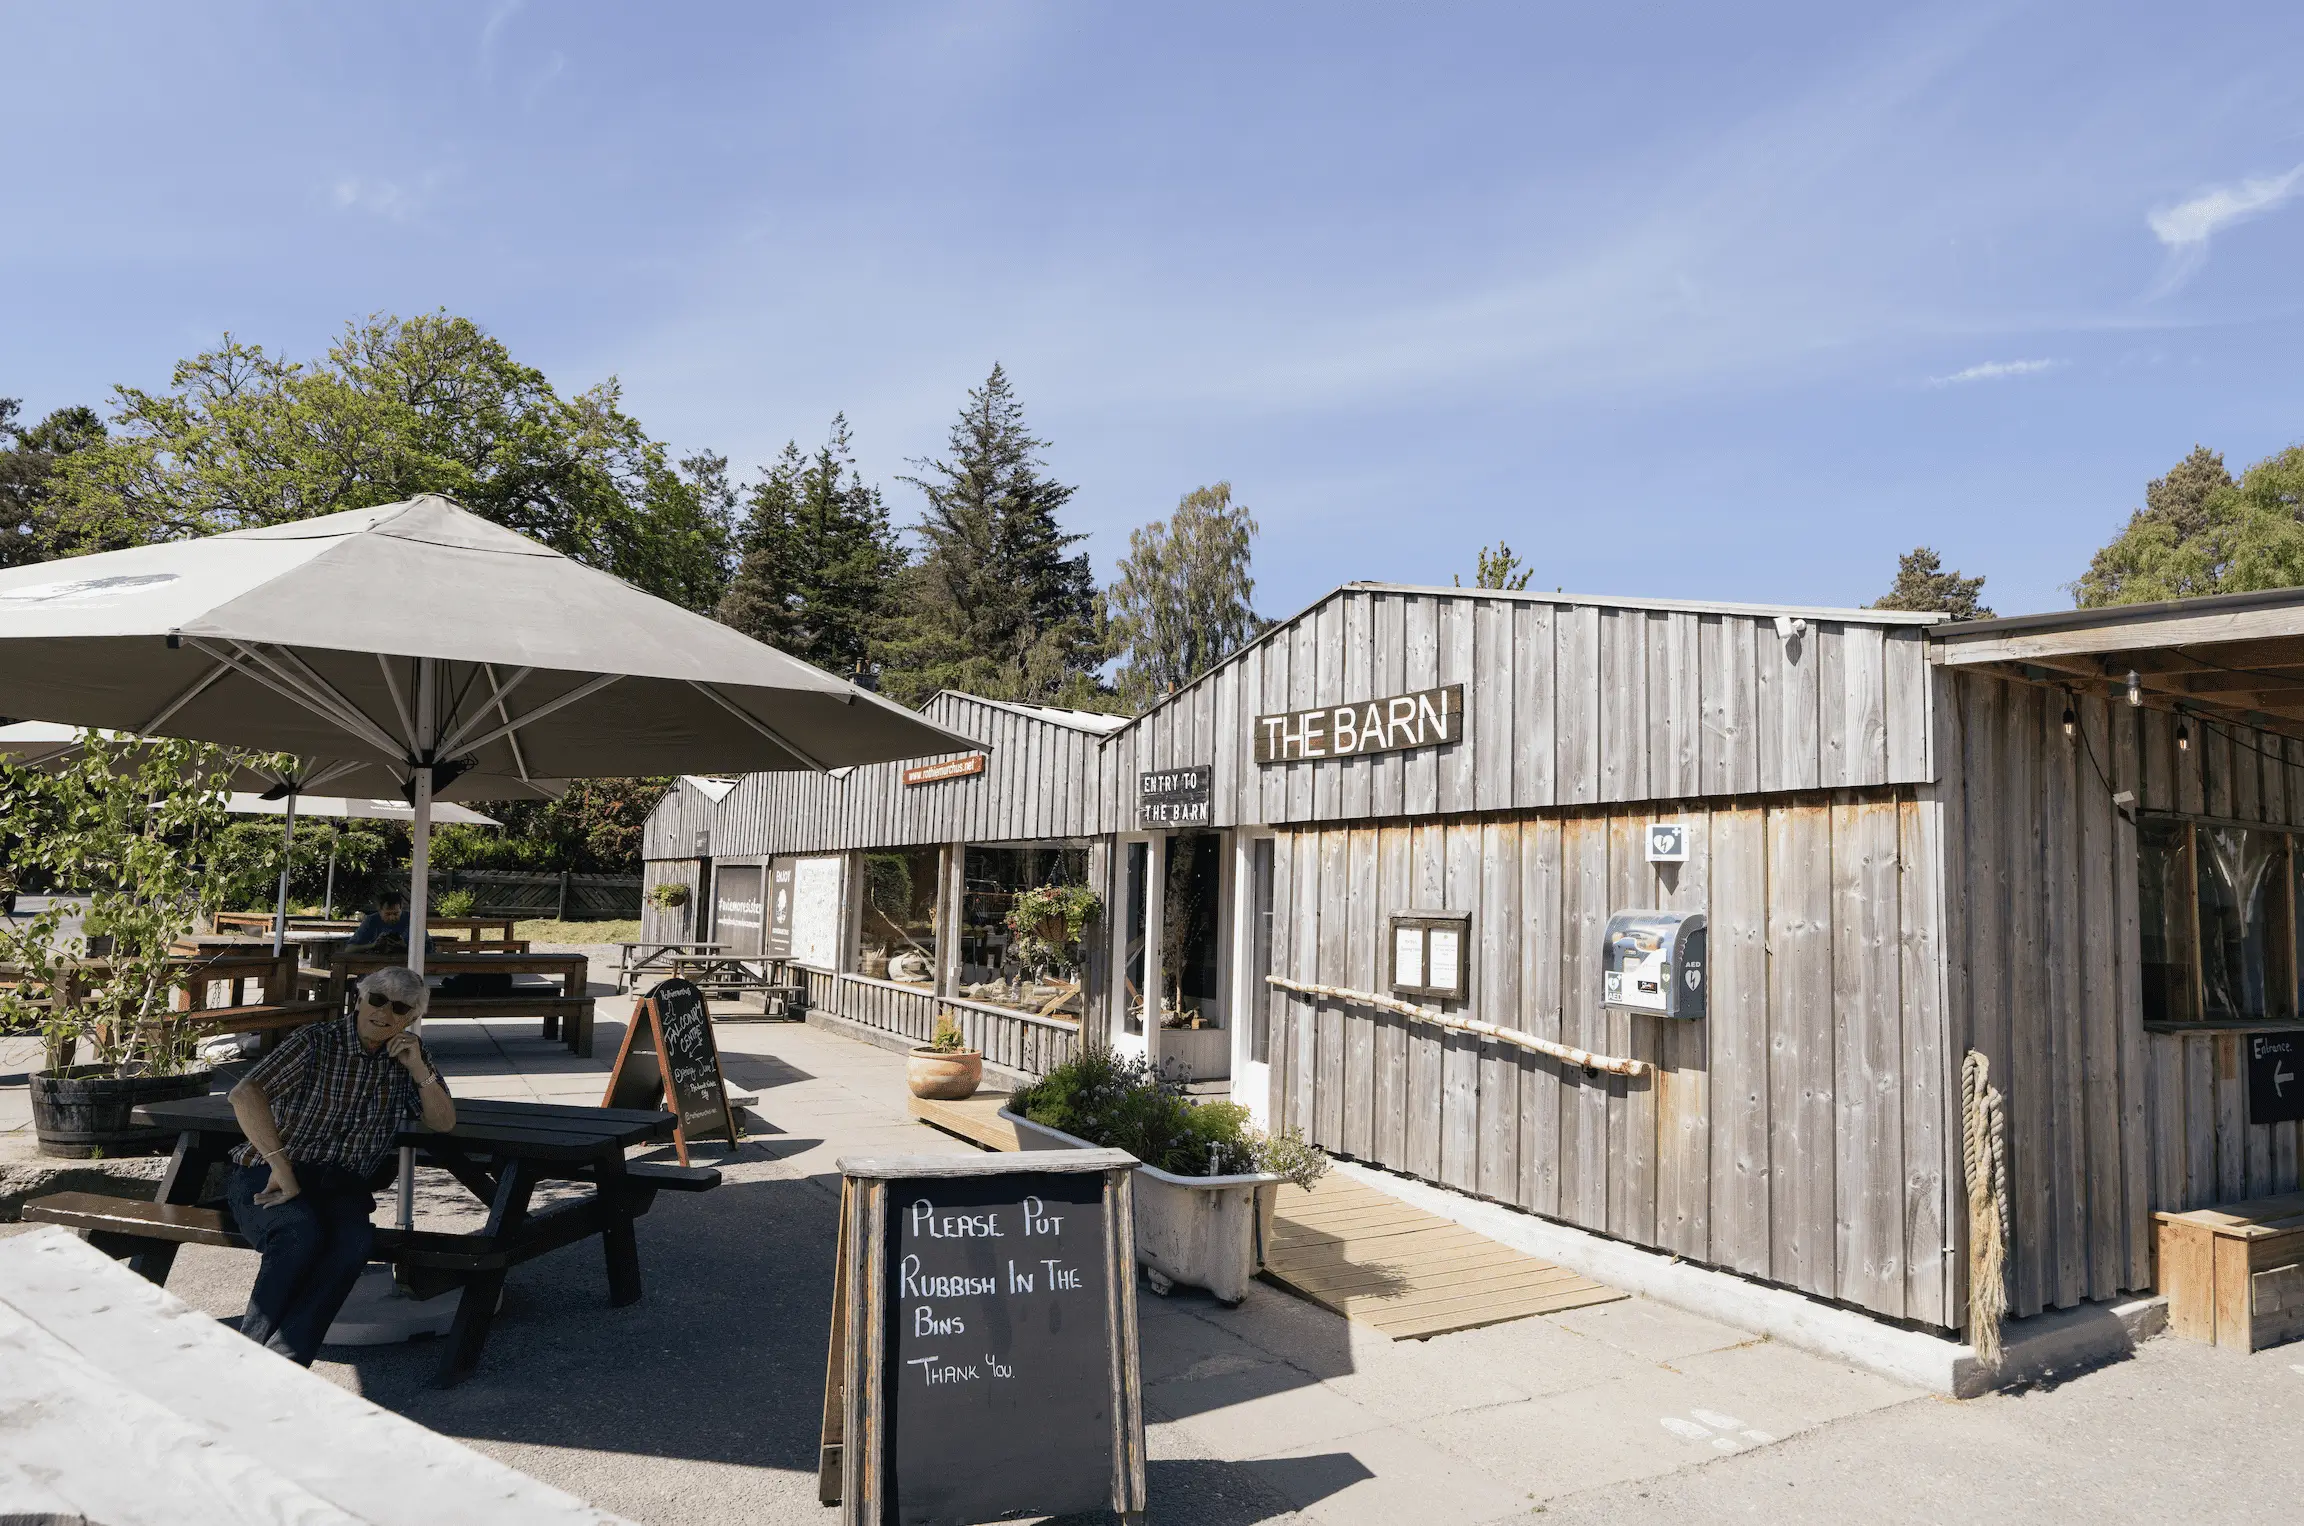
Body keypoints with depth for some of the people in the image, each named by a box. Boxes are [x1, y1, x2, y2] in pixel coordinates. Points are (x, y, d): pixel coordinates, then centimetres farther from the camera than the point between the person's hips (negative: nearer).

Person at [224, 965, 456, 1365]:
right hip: (268, 1176, -3)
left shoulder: (411, 1055, 10)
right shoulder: (316, 1042, -6)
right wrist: (281, 1166, -27)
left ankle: (281, 1366, -36)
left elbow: (443, 1122, 10)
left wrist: (419, 1069, -6)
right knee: (303, 1230, -37)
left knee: (356, 1238, -32)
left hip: (341, 1184, 4)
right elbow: (245, 1094, -20)